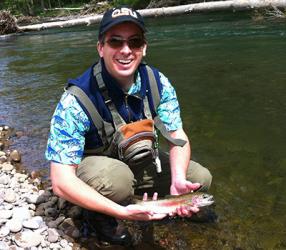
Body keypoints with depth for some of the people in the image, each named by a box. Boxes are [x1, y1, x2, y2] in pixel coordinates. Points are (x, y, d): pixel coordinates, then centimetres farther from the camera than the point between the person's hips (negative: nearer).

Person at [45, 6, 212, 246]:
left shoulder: (158, 83, -16)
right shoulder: (76, 100, -31)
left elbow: (178, 137, -10)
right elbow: (61, 181, -31)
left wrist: (178, 179, -32)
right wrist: (123, 212, -38)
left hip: (137, 161, 5)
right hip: (91, 166, -5)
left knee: (201, 179, -5)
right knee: (117, 177, -38)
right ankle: (100, 216, -4)